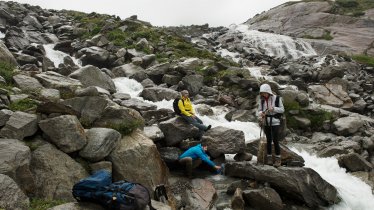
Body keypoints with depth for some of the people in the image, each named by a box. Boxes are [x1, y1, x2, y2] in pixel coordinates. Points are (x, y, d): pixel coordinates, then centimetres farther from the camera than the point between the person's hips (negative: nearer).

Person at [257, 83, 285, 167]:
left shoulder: (276, 98, -9)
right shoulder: (261, 100, 1)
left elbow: (282, 109, -4)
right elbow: (260, 110, 7)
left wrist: (273, 109, -20)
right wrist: (261, 114, -15)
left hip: (274, 122, -3)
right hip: (266, 122, 4)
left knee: (275, 140, -5)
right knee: (268, 140, 11)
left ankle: (278, 158, 7)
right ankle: (269, 157, 21)